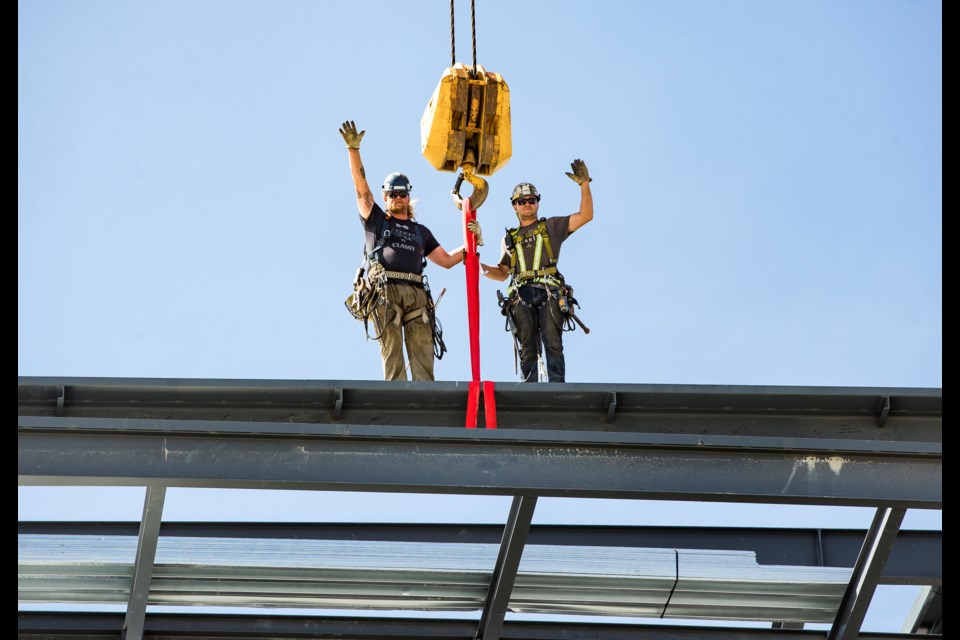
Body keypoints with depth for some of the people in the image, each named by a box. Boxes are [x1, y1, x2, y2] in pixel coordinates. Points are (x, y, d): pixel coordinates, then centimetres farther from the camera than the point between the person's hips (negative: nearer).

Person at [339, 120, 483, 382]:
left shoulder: (421, 231, 30)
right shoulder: (375, 219, 21)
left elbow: (446, 260, 29)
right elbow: (361, 186, 11)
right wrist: (353, 149, 0)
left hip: (417, 295, 3)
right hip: (385, 291, -3)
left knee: (423, 355, -9)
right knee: (392, 356, -11)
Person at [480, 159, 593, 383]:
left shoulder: (552, 226, 19)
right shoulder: (509, 238, 27)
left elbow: (585, 216, 10)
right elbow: (502, 274, 28)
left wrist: (584, 185, 0)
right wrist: (482, 268, 9)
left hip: (549, 293, -2)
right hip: (521, 297, 2)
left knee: (553, 345, -14)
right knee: (528, 350, -4)